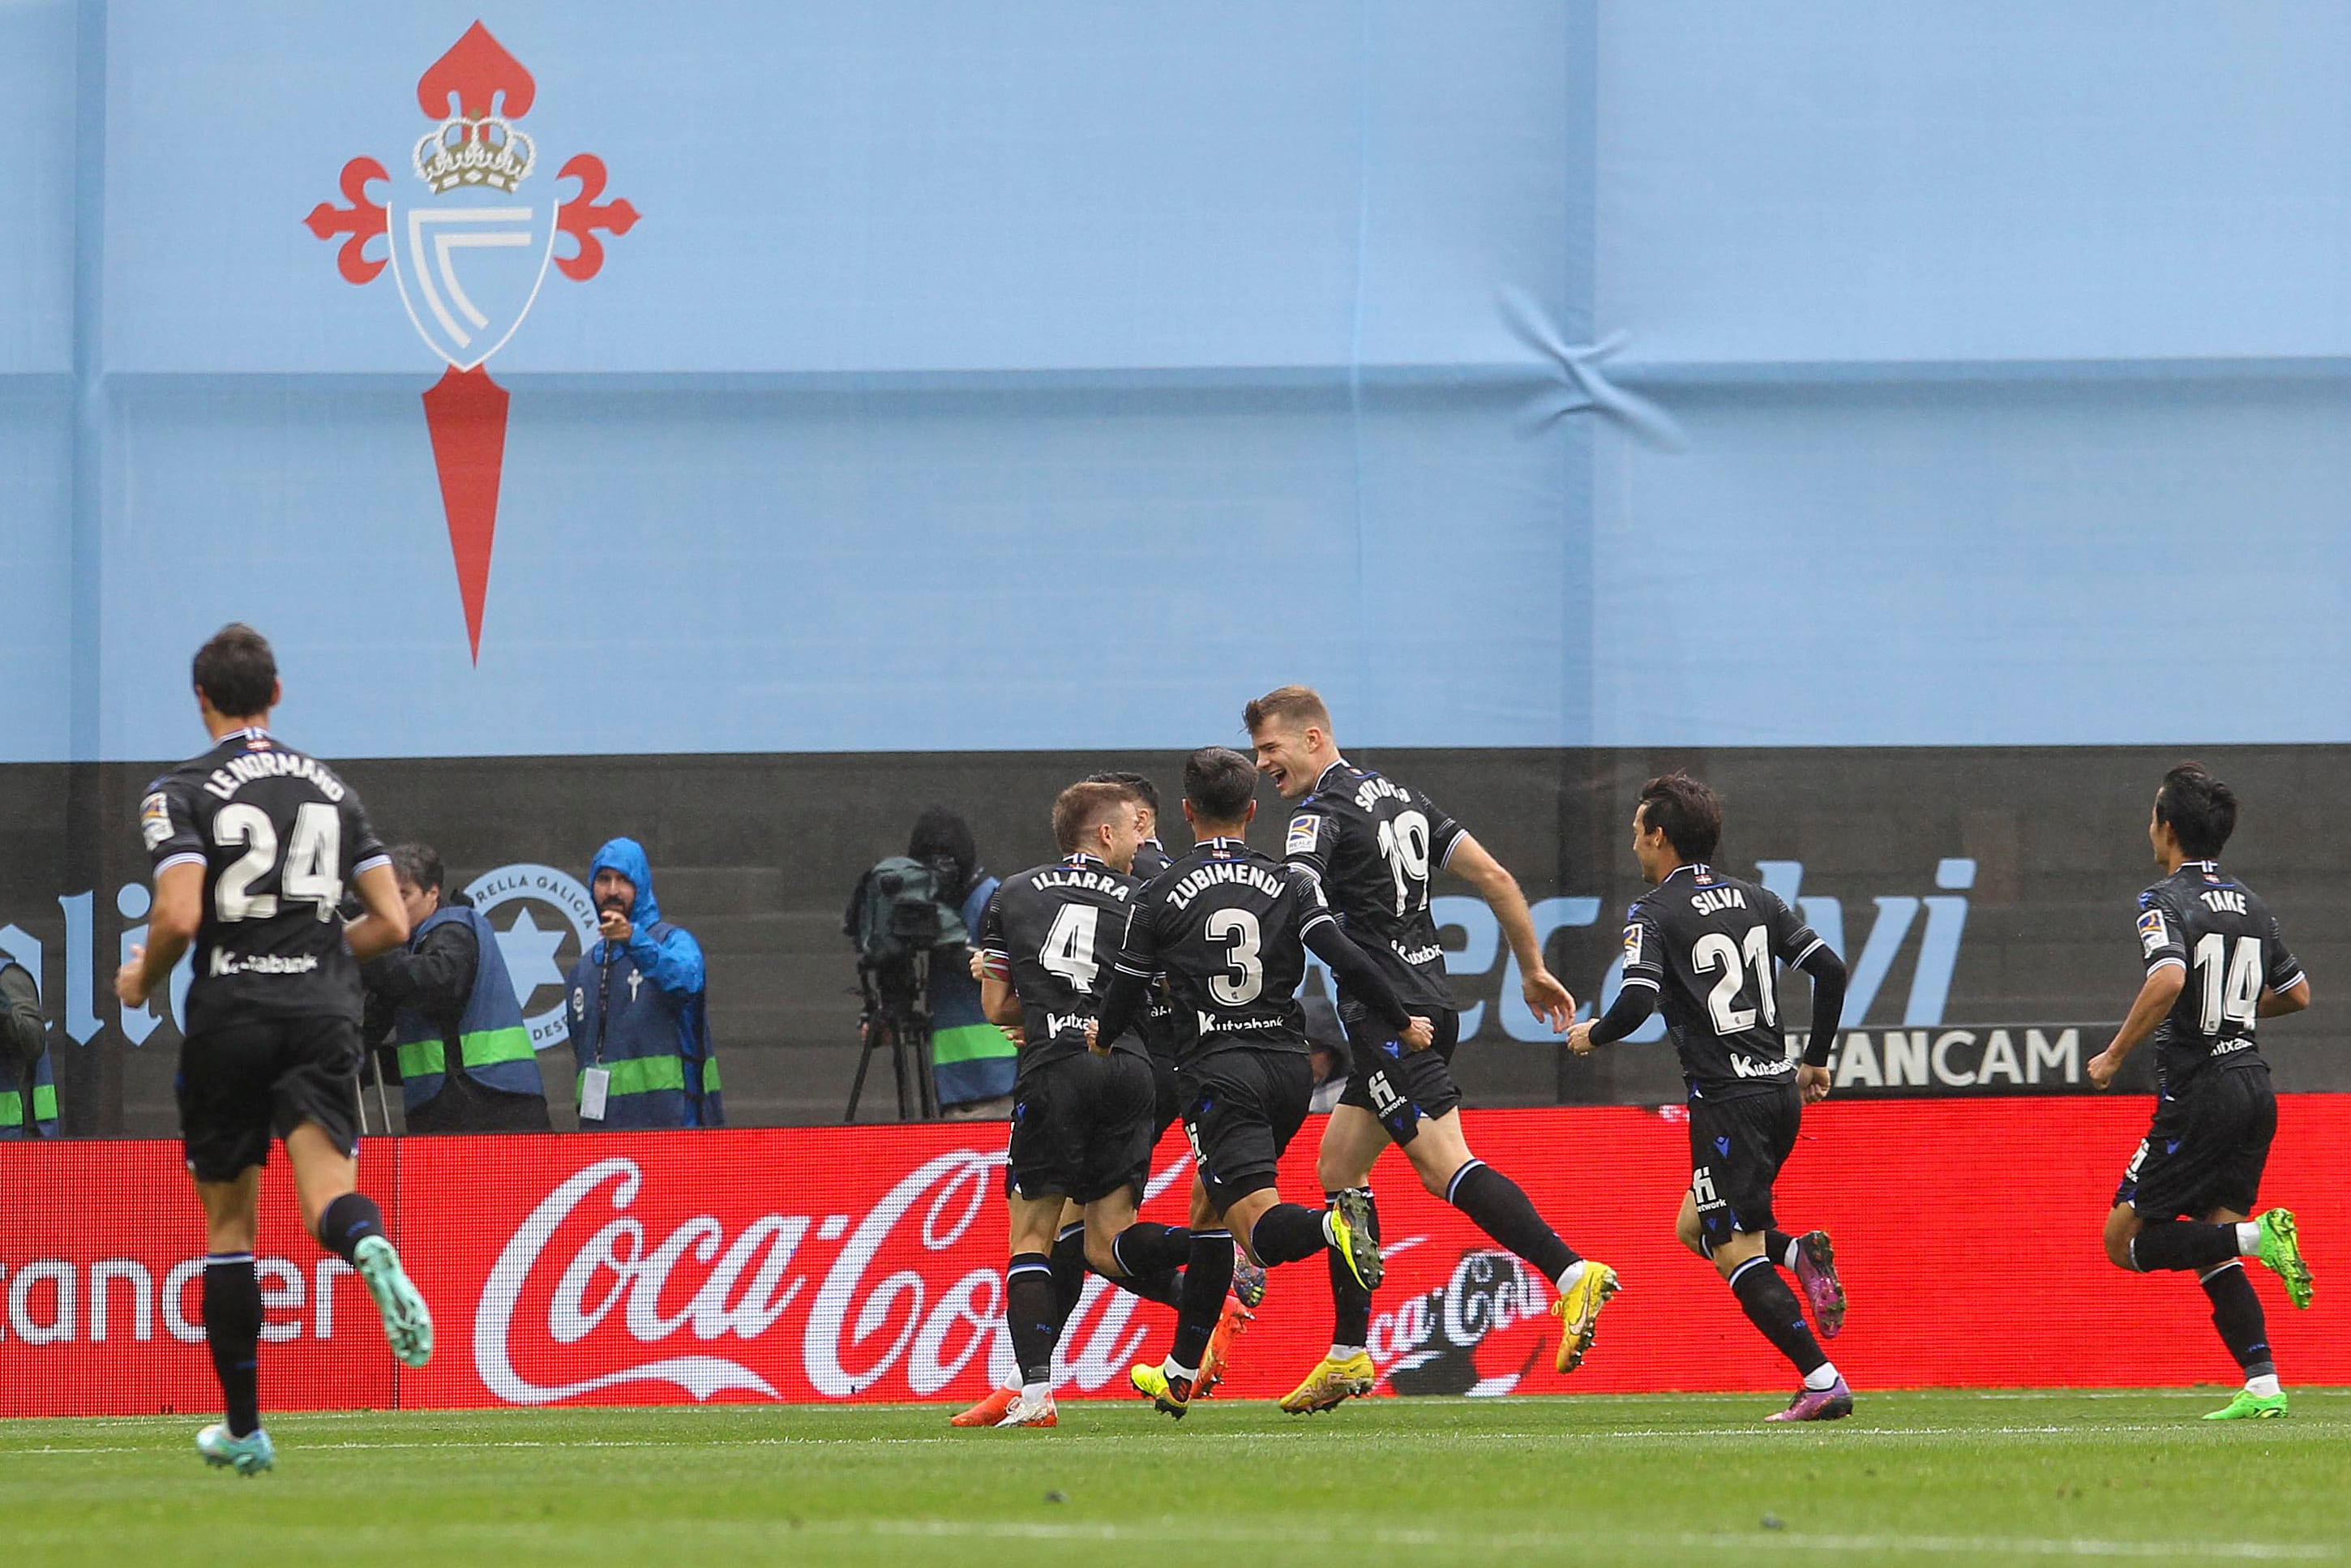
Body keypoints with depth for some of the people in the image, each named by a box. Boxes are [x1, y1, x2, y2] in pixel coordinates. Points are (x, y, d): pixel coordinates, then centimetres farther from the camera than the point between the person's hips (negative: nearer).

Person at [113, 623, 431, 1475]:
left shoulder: (181, 792, -1)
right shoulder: (331, 788, 13)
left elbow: (179, 916, -15)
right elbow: (392, 924, 11)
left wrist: (141, 981, 6)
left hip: (229, 1017, -2)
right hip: (323, 1012, 2)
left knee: (228, 1225, 10)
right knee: (327, 1194, -8)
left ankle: (243, 1428, 14)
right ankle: (371, 1250, -47)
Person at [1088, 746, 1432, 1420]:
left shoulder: (1159, 898, 0)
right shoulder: (1288, 884, 5)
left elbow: (1125, 1002, 6)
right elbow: (1348, 962, -5)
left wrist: (1100, 1037, 30)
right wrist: (1403, 1025, 10)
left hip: (1219, 1073, -4)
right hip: (1288, 1068, 4)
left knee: (1262, 1227, -13)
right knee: (1210, 1211, 21)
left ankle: (1336, 1225, -48)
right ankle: (1179, 1375, 26)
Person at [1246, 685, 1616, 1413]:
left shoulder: (1320, 814, -8)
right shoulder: (1397, 797, 17)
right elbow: (1493, 876, 15)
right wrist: (1533, 969, 20)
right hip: (1426, 1000, 9)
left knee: (1446, 1167, -16)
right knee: (1338, 1164, 14)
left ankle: (1572, 1273, -30)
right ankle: (1349, 1356, 14)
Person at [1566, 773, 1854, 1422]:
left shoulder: (1654, 912, -6)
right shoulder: (1755, 900, 13)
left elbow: (1637, 999, -18)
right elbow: (1830, 969, 10)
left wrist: (1591, 1035, 3)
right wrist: (1816, 1060, 21)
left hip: (1725, 1096, -7)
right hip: (1779, 1089, 7)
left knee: (1737, 1256, -3)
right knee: (1694, 1229, 22)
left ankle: (1822, 1383, -11)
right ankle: (1801, 1253, -3)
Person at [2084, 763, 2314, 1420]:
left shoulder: (2166, 902, -9)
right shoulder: (2250, 904, 13)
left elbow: (2168, 979, -28)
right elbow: (2296, 993, 22)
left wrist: (2114, 1056, -17)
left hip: (2197, 1092, -7)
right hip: (2255, 1087, 7)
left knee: (2127, 1241, 0)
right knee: (2210, 1254, 13)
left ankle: (2258, 1236, -18)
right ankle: (2264, 1385, -1)